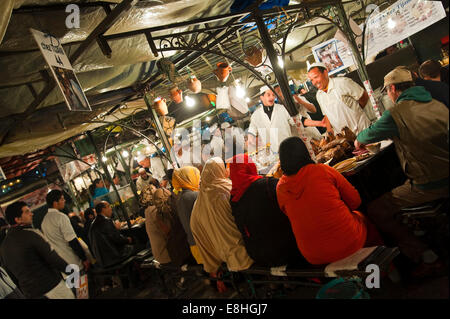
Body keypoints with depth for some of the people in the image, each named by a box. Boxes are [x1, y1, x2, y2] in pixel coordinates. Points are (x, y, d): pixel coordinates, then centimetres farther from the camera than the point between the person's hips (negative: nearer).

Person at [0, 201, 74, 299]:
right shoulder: (31, 234, -17)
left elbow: (12, 275, 13)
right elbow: (53, 258, -18)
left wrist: (24, 292, 23)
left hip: (30, 293, 7)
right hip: (50, 287, -7)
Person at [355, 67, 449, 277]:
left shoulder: (396, 114, -14)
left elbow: (371, 133, 2)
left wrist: (359, 139, 26)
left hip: (428, 186, -8)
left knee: (375, 211, 1)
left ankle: (425, 256, 5)